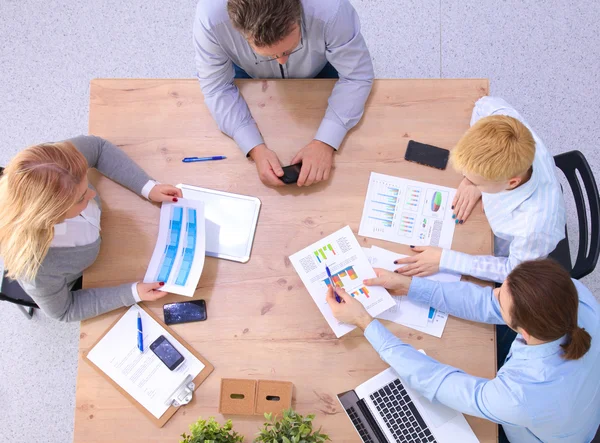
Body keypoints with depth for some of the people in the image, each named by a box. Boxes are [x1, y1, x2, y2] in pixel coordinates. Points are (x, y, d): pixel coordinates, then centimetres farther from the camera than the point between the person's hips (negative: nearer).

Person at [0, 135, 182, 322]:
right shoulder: (37, 271, -48)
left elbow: (98, 147, -17)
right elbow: (64, 311, -24)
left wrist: (149, 188, -26)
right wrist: (133, 293, -29)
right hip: (72, 283, -3)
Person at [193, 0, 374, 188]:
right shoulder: (210, 16, -41)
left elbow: (357, 77, -31)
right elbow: (216, 88, -29)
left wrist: (325, 142, -43)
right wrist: (255, 148, -42)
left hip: (317, 73, 0)